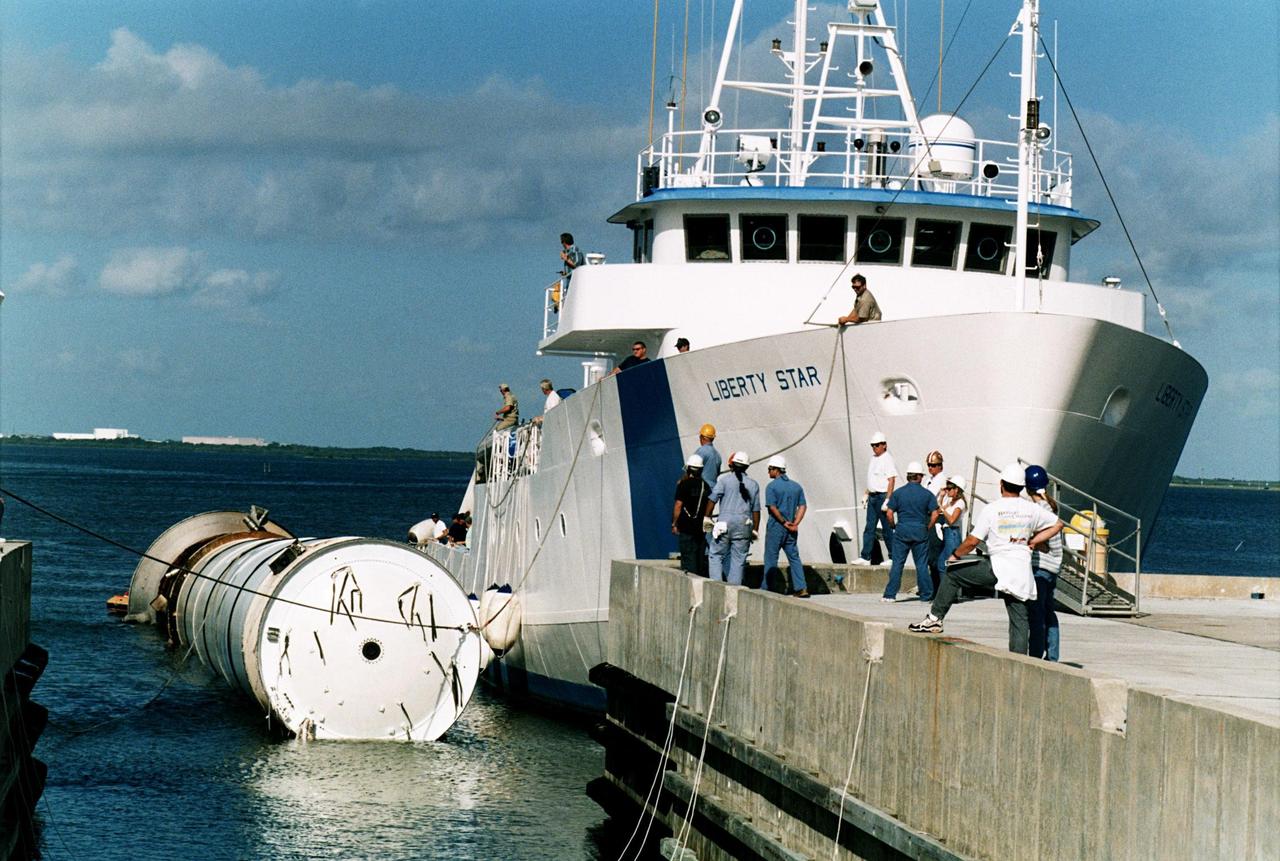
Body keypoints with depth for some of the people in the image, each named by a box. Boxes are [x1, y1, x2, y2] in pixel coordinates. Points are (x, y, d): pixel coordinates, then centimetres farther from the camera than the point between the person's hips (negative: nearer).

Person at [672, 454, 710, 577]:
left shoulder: (683, 485, -9)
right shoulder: (705, 486, 6)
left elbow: (678, 505, -10)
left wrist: (674, 524, -4)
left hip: (686, 526, -5)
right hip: (702, 527, 5)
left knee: (688, 558, -4)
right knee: (701, 557, 10)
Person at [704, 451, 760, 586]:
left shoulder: (725, 479, 0)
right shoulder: (753, 484, 10)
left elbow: (712, 499, -5)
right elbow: (756, 509, 12)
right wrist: (755, 529, 16)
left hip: (725, 523, -3)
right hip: (744, 525, 3)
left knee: (716, 555, 4)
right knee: (738, 559, 5)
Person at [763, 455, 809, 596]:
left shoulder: (772, 486, -8)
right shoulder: (796, 486, 10)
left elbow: (772, 507, -17)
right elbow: (803, 506, 3)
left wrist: (784, 522, -11)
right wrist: (795, 524, -5)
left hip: (776, 526, -5)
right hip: (791, 530, 5)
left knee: (771, 558, 2)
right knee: (794, 557, 8)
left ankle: (765, 588, 7)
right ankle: (801, 588, -1)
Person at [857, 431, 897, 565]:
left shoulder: (887, 459, -11)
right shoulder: (874, 458, 14)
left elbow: (891, 481, -16)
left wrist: (887, 500, -21)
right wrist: (866, 495, 18)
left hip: (883, 496, -8)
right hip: (872, 497, 8)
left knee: (887, 528, -2)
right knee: (869, 528, 6)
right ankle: (865, 557, 7)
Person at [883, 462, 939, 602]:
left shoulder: (898, 492, 0)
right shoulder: (927, 494, -1)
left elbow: (889, 513, -4)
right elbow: (934, 514, -4)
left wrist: (895, 526, 11)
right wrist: (927, 529, 8)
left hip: (902, 531, 0)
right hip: (920, 531, 0)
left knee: (897, 563, 3)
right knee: (922, 565, 6)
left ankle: (890, 595, 0)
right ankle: (926, 595, 10)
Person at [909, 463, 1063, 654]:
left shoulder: (991, 509, -3)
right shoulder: (1032, 509, 8)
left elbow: (972, 541, -2)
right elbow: (1057, 525, 22)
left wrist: (955, 556, 15)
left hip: (998, 568, -4)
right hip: (1023, 572, 4)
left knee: (952, 574, 12)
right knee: (1020, 621, 5)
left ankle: (935, 618, 9)